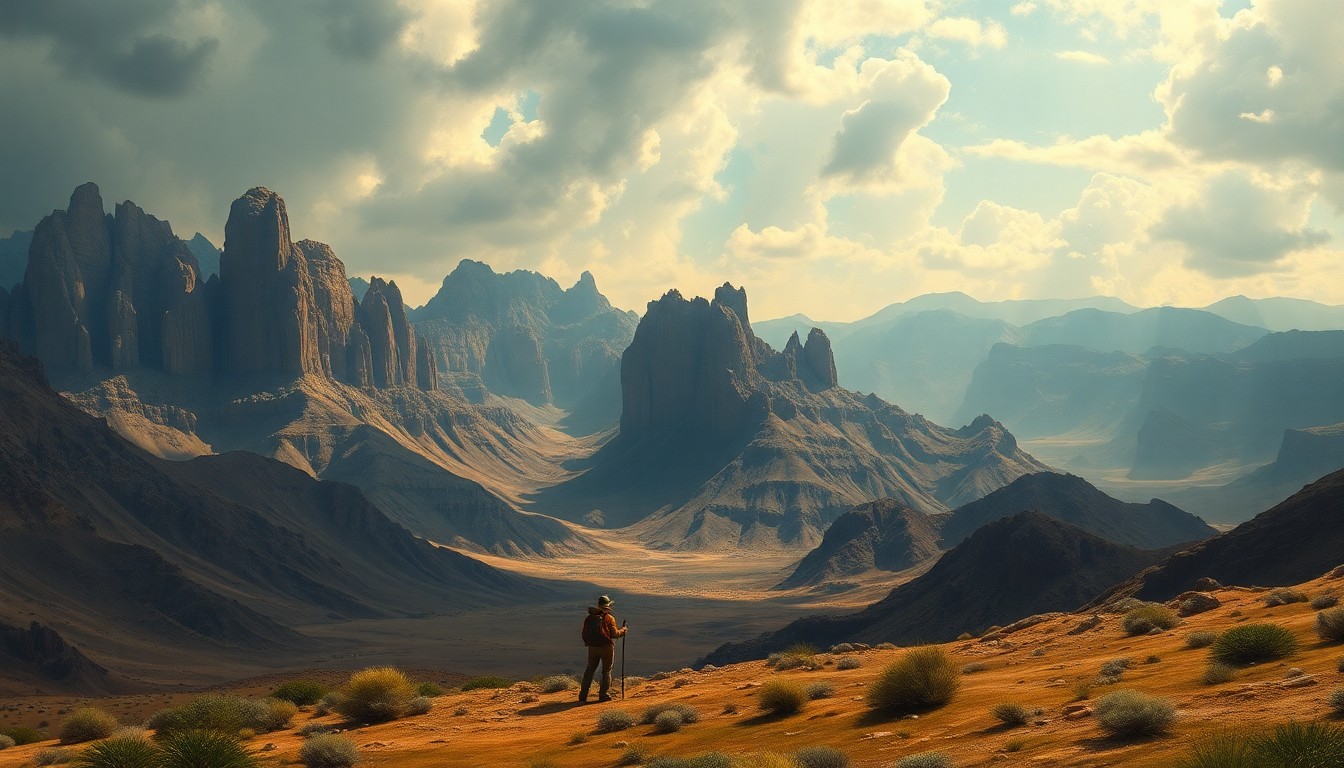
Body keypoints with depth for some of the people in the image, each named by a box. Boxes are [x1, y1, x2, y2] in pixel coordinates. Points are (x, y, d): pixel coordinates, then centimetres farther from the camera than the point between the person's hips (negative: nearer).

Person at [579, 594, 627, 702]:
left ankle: (583, 696, 8)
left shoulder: (589, 618, 5)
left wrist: (587, 643, 23)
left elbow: (585, 634, 7)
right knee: (606, 670, 8)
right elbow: (615, 634, -7)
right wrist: (622, 630, 11)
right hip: (606, 647, -4)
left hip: (592, 648, 4)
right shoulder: (609, 618, -8)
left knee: (590, 670, 12)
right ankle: (604, 695, 4)